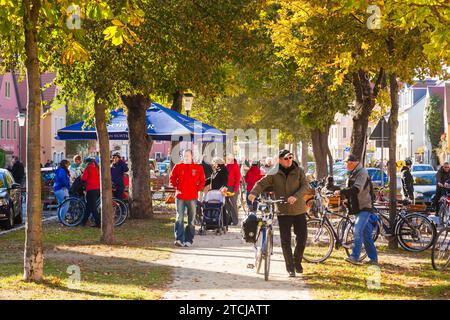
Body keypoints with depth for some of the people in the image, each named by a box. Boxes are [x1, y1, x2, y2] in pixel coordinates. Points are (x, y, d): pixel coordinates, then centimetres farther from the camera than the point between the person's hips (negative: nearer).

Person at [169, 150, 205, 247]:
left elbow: (202, 181, 11)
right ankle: (179, 239, -12)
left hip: (192, 197, 1)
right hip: (180, 197, -1)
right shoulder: (178, 167, 4)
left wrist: (197, 189, 0)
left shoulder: (198, 168, 4)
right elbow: (172, 178, 12)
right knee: (179, 218, -8)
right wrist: (176, 188, 2)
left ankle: (189, 240, 14)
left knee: (191, 220, 6)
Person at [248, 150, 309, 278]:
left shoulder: (299, 171, 0)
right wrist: (254, 193, -24)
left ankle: (297, 262, 26)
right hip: (283, 211, -1)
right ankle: (290, 268, 9)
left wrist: (296, 196, -25)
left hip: (299, 210, 1)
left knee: (302, 238, 3)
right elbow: (261, 183, -4)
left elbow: (305, 186, -8)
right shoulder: (274, 173, -1)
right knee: (286, 241, -1)